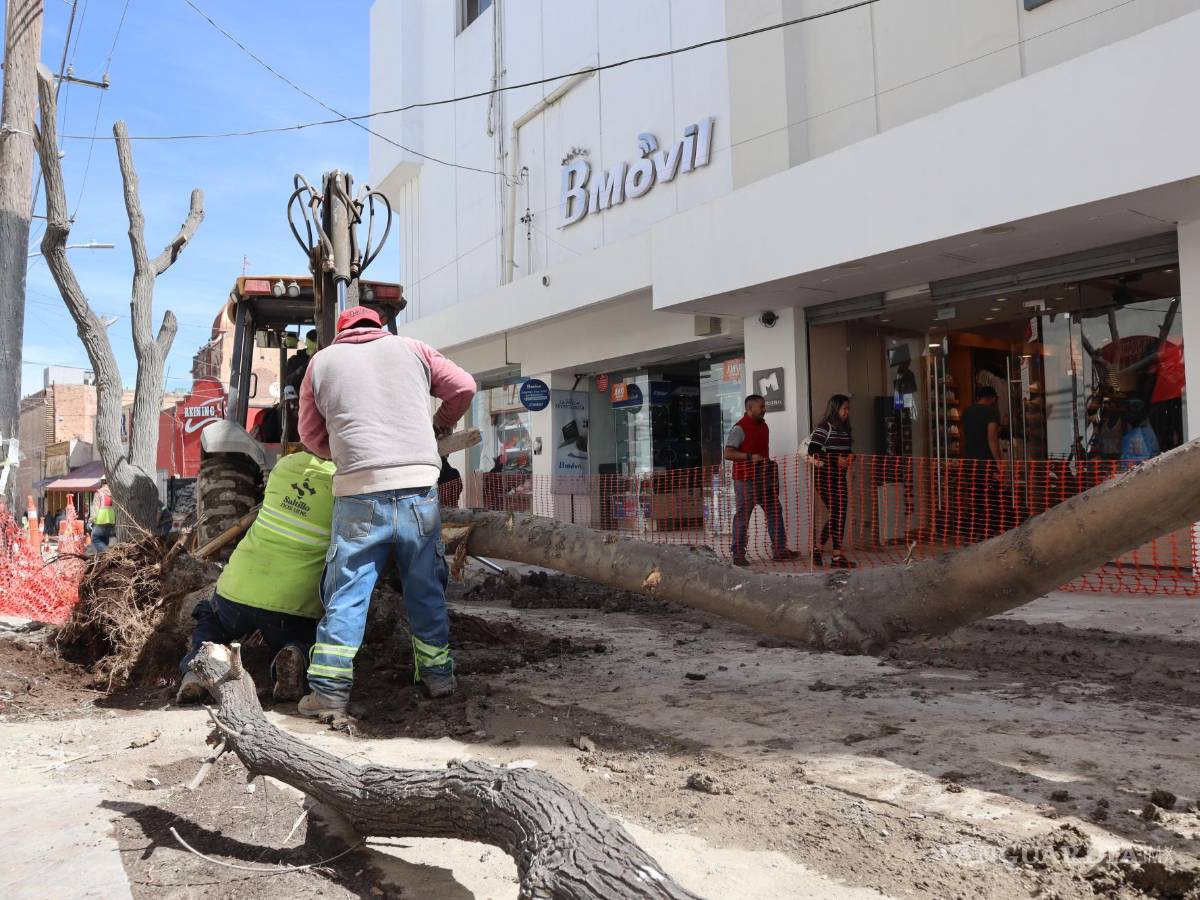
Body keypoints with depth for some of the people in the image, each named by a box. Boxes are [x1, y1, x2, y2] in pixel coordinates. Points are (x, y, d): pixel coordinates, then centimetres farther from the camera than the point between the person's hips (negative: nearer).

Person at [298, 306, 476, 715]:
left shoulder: (322, 361, 14)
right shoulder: (411, 348, 15)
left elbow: (310, 435, 16)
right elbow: (463, 387, 15)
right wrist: (438, 428, 29)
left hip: (359, 492, -1)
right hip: (419, 485, 1)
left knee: (347, 591, 6)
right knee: (426, 587, 13)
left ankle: (330, 689, 5)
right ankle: (437, 674, 21)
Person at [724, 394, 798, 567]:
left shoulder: (763, 425, 15)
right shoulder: (740, 428, -11)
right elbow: (727, 453, -18)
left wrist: (771, 469, 19)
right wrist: (750, 457, -26)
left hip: (764, 478, 8)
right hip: (745, 479, -8)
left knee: (774, 511, 6)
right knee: (742, 516, -2)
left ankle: (780, 549, 12)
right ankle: (738, 554, 5)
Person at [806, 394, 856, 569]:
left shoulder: (843, 429, 17)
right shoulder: (825, 427, -10)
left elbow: (847, 451, 20)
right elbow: (812, 449, -20)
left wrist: (849, 457, -2)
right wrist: (836, 459, -20)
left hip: (840, 477, 9)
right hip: (827, 477, -9)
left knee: (838, 515, 12)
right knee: (837, 514, -7)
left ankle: (817, 547, 25)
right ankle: (837, 556, -1)